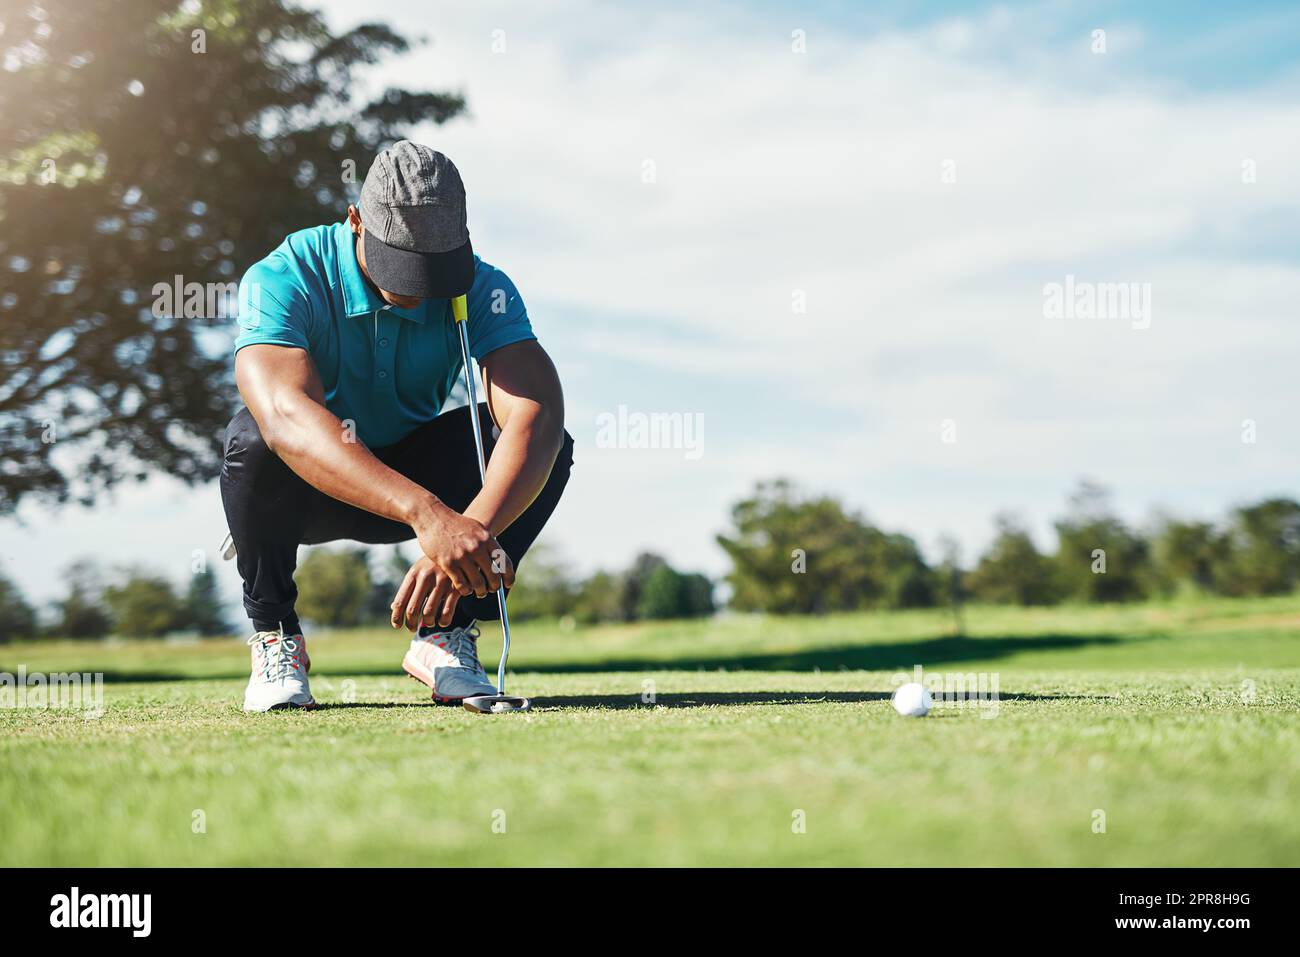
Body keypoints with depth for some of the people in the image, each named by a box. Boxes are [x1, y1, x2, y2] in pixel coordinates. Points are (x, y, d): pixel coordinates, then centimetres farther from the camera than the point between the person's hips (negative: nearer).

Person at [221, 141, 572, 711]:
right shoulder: (282, 280, -27)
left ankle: (444, 632, -8)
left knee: (544, 444, -23)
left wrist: (473, 529, -53)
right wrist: (426, 514, -58)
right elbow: (287, 415, -45)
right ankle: (273, 635, -13)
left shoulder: (480, 289, -19)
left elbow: (539, 412, -34)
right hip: (308, 490, -2)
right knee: (254, 437, -36)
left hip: (415, 469, 2)